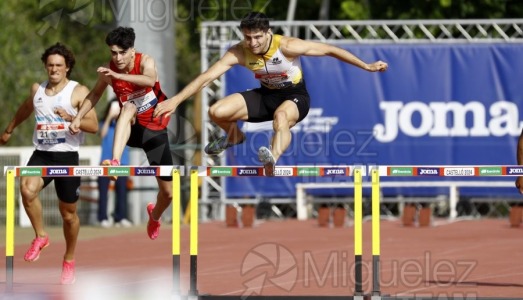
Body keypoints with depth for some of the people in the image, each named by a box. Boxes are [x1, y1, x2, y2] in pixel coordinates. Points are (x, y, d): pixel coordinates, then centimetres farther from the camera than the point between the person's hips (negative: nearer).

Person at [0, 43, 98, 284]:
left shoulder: (79, 92, -5)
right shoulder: (37, 90, 9)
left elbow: (94, 126, -12)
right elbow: (25, 109, 32)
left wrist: (71, 119, -30)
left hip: (67, 156, -2)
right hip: (41, 154, 2)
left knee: (68, 214, 8)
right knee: (27, 189, -29)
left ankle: (69, 261, 29)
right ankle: (40, 237, -8)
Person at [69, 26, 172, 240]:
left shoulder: (145, 62, -18)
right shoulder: (108, 70, -9)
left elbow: (150, 81, -41)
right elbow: (95, 94, 9)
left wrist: (118, 76, -50)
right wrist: (78, 117, 0)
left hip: (156, 129, 0)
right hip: (133, 129, 0)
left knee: (168, 192, 3)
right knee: (128, 107, -39)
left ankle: (155, 215, 40)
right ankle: (115, 162, -53)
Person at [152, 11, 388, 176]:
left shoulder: (286, 46, -27)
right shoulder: (239, 52, -19)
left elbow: (329, 50, -19)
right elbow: (207, 77, -19)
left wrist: (367, 67, -17)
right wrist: (176, 100, -28)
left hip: (295, 96, -4)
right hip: (267, 94, 4)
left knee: (281, 117, -41)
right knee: (216, 113, -12)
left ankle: (272, 161, -71)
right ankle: (234, 137, 25)